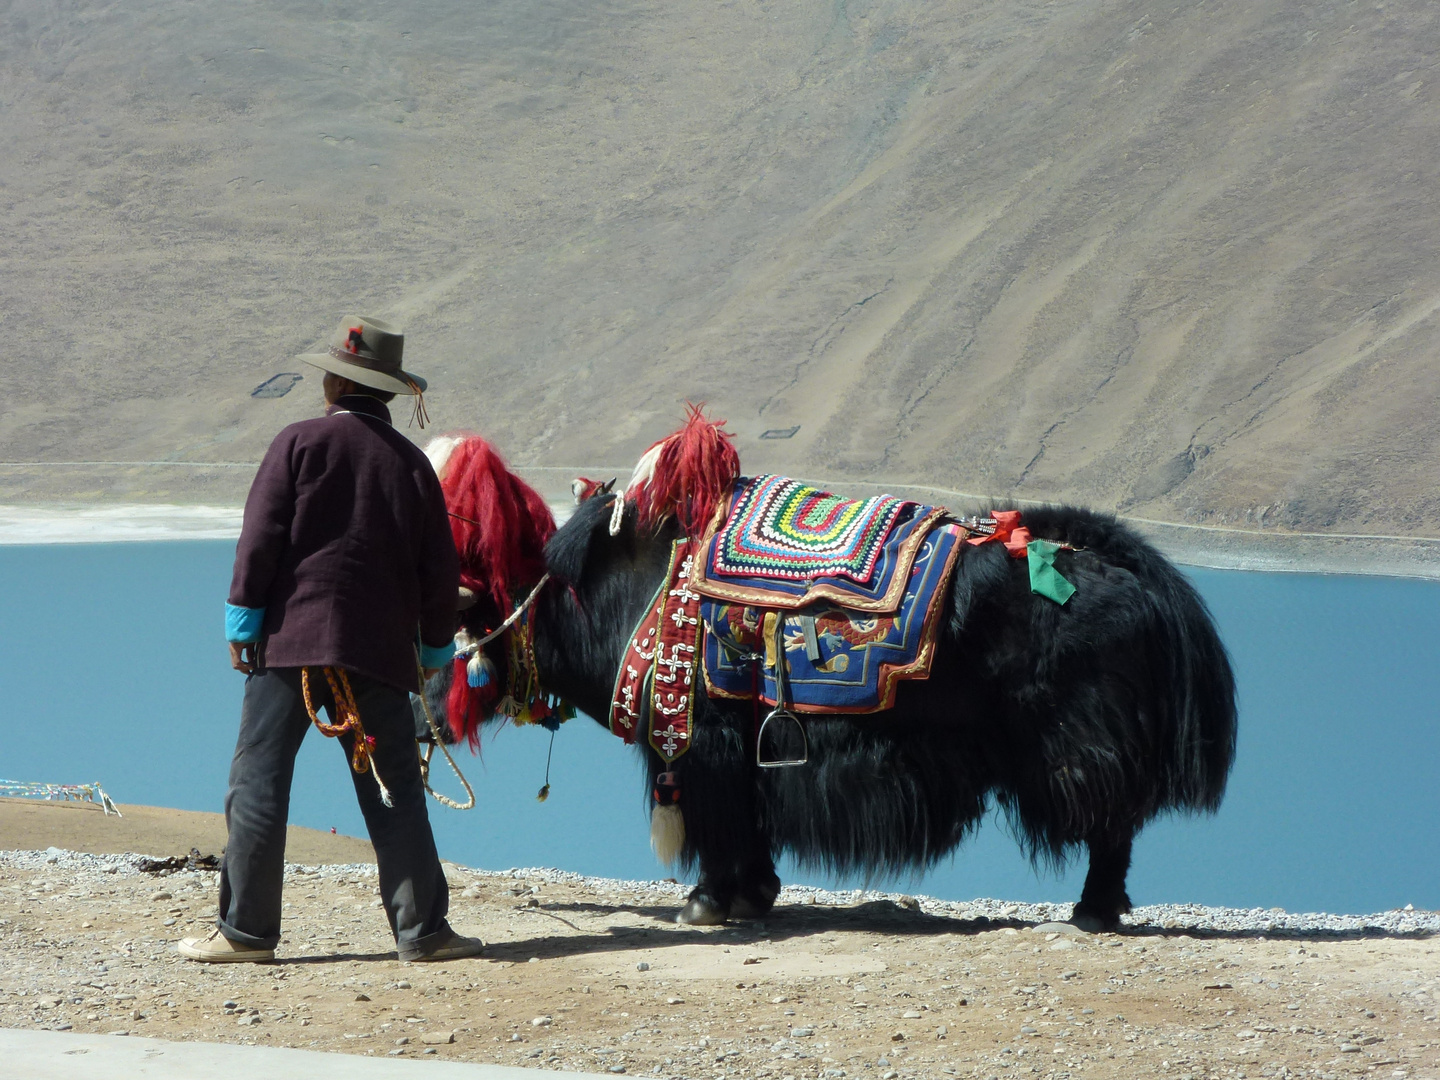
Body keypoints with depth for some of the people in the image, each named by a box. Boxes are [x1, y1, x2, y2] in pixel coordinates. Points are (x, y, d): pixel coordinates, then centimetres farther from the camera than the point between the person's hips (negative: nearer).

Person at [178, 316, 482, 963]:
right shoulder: (411, 461, 8)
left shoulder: (299, 443, -1)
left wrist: (242, 618, 0)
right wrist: (435, 645, 20)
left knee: (259, 783, 2)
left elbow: (261, 538, -6)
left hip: (290, 640, -3)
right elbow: (439, 567, 9)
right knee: (394, 793, 6)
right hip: (380, 651, 3)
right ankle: (421, 929, 4)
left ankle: (245, 930, 1)